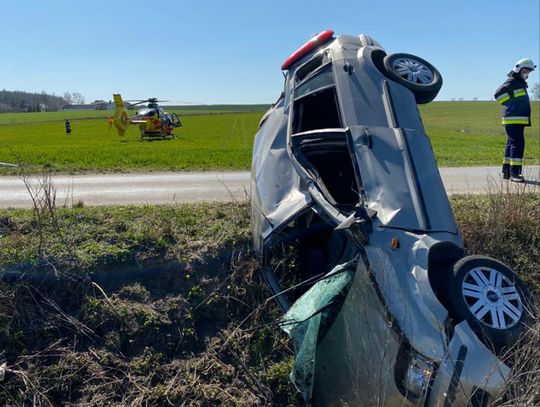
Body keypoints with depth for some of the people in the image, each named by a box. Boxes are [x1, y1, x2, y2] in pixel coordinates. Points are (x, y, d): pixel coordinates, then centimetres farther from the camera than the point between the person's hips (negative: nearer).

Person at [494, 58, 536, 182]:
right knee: (518, 144, -15)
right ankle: (514, 173, -17)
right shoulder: (511, 82, -8)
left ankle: (506, 172, 19)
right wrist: (509, 104, -22)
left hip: (519, 120, 10)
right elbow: (498, 94, -23)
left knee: (511, 145, 12)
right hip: (513, 120, -10)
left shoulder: (521, 83, 22)